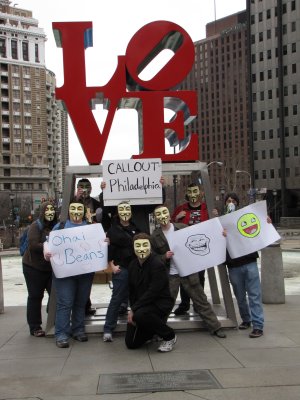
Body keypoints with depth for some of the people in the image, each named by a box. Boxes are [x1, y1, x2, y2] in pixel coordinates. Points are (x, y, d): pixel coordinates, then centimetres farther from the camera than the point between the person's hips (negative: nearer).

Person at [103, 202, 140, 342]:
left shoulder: (135, 228, 12)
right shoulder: (113, 230, -3)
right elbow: (108, 248, -9)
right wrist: (112, 266, -14)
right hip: (121, 268, -5)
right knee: (117, 298, -4)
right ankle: (108, 329, 3)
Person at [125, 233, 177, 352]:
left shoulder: (158, 265, -20)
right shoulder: (132, 265, 3)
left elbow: (153, 292, -26)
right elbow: (131, 291, 8)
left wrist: (134, 309, -24)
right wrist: (132, 309, -7)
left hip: (160, 304, -7)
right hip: (141, 305, 7)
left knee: (140, 315, -38)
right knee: (131, 343, 2)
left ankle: (169, 337, -11)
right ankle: (152, 331, 34)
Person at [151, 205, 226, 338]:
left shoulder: (182, 227, -2)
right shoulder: (155, 236, -3)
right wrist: (165, 256, -18)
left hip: (189, 271, 1)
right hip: (170, 275, -1)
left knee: (201, 301, 9)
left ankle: (215, 327, 19)